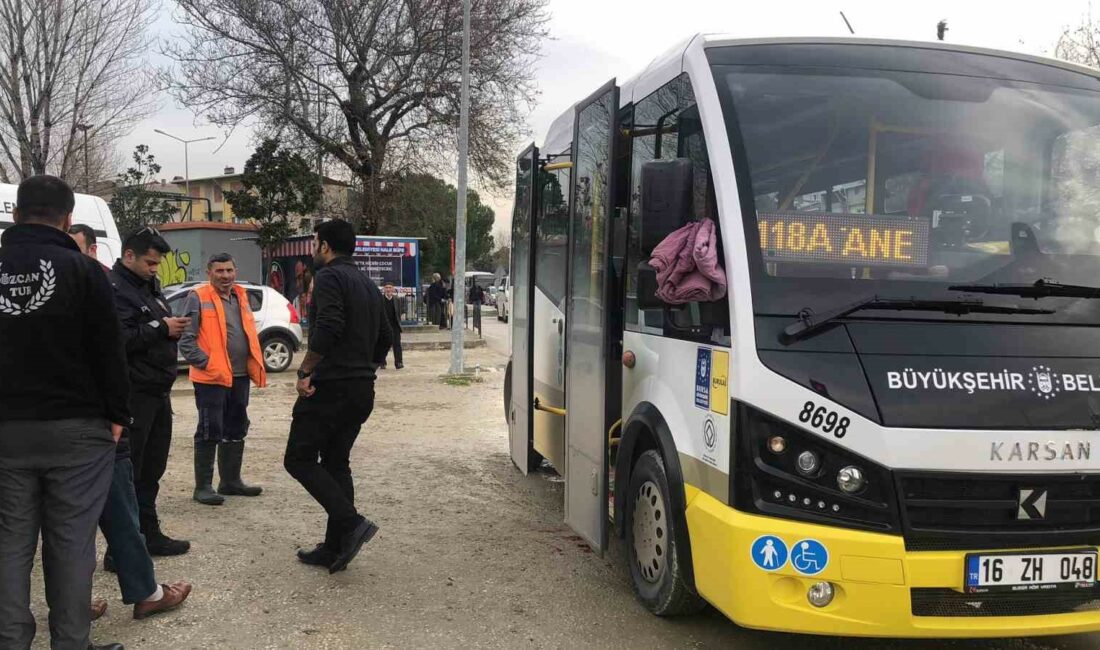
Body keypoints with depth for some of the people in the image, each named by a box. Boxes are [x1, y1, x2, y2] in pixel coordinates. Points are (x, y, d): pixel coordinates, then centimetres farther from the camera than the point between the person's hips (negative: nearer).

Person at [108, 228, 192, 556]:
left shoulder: (149, 286, 17)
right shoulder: (114, 289, -14)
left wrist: (174, 328, 1)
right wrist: (161, 328, -20)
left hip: (158, 392, 9)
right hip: (133, 395, -9)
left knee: (151, 470, 17)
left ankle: (149, 534, 29)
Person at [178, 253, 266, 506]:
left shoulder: (241, 296, 15)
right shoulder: (198, 298, -7)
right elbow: (186, 340, -11)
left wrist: (257, 365, 13)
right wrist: (205, 364, -18)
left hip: (240, 376, 7)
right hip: (211, 378, -7)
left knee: (236, 431, 15)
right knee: (210, 432, -3)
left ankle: (231, 480, 26)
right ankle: (203, 486, 5)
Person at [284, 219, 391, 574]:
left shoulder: (329, 276, -10)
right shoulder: (368, 284, 17)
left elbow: (328, 329, -25)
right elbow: (384, 338, 20)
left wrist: (305, 371, -18)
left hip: (330, 386, -9)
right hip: (362, 391, 9)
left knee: (299, 459, -1)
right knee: (336, 463, 14)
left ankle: (351, 522, -13)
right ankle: (334, 548, 15)